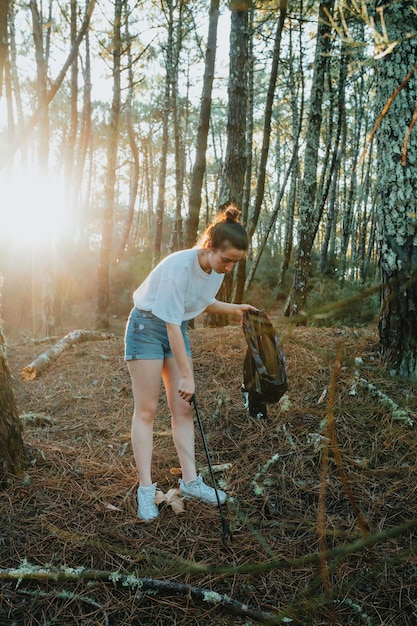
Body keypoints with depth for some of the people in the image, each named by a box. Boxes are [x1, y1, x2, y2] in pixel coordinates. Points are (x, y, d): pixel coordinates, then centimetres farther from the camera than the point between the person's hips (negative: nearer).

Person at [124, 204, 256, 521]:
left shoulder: (217, 269, -6)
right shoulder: (179, 266, -30)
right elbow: (172, 324, -28)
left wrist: (233, 308, 2)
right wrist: (187, 376, -26)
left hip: (177, 330, 7)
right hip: (147, 327, -7)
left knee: (183, 409, 5)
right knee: (146, 410, -3)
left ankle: (190, 481, 13)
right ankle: (146, 489, 5)